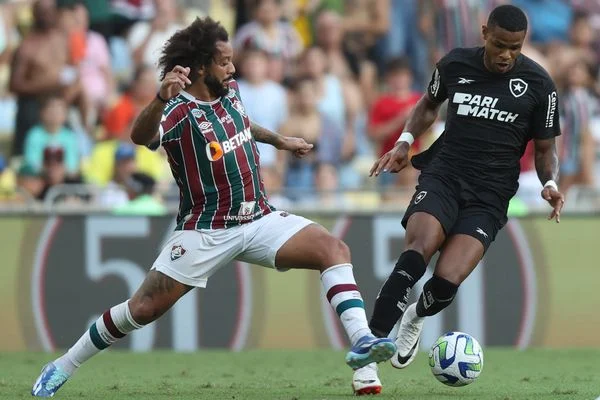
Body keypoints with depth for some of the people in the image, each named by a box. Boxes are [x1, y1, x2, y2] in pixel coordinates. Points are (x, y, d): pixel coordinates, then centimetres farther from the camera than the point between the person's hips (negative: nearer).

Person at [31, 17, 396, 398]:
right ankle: (64, 367, 11)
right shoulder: (180, 112, -19)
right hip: (206, 233, -6)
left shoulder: (230, 91, 4)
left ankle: (361, 340, -24)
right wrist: (162, 99, -61)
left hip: (259, 220, 6)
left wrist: (279, 140, 37)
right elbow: (141, 137, -44)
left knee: (334, 248, -15)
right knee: (144, 308, -6)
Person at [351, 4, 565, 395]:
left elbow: (545, 147, 9)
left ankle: (416, 318, 21)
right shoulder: (455, 64, 2)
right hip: (443, 176, 1)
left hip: (489, 196, -1)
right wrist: (405, 142, 6)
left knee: (446, 283, -19)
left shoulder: (538, 84, -3)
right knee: (416, 253, -29)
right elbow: (429, 104, 22)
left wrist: (550, 182, -11)